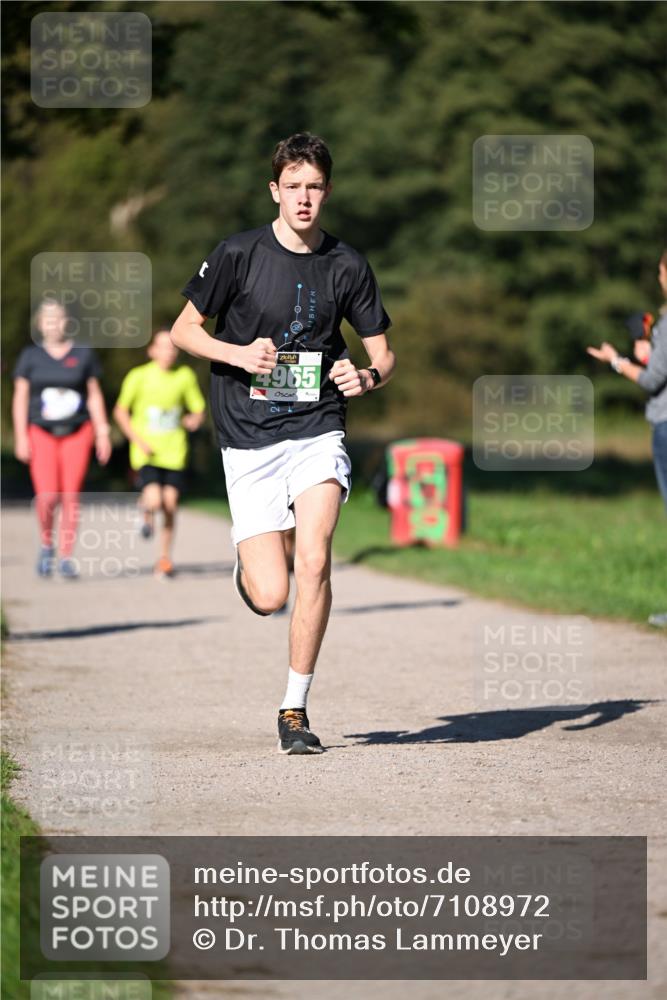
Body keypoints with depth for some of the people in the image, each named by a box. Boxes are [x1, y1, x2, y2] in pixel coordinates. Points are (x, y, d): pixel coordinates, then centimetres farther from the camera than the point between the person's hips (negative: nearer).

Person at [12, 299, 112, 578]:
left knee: (70, 496, -5)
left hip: (76, 432, 1)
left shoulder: (83, 354, 5)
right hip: (42, 433, -1)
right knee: (47, 496, -14)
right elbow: (20, 398, 4)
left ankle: (66, 557, 4)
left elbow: (94, 396, 8)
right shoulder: (30, 356, 4)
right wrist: (21, 437, -4)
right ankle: (46, 545, 12)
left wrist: (103, 433, 3)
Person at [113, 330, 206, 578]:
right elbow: (120, 411, 2)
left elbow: (198, 409, 13)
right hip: (146, 453, -2)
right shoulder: (139, 376, -4)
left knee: (170, 504, -1)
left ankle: (165, 558, 16)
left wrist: (194, 420, -9)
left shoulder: (185, 376, 3)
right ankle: (147, 512, 18)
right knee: (154, 500, -20)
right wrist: (138, 440, -7)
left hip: (174, 452, 2)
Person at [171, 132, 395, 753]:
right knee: (269, 598, -8)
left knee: (314, 561, -21)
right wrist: (239, 354, -15)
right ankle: (248, 569, 32)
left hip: (317, 432, 1)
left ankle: (295, 710, -7)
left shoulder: (346, 266, 3)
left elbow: (382, 353, 10)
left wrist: (368, 377, -14)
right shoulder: (239, 254, -3)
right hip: (249, 440, -1)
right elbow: (183, 331, 3)